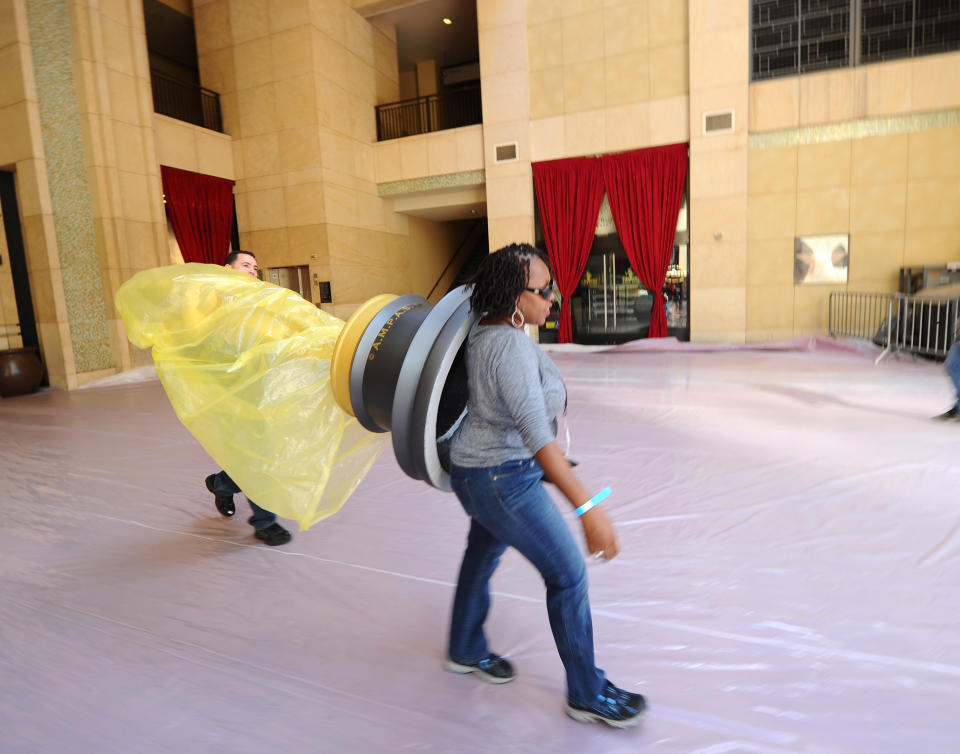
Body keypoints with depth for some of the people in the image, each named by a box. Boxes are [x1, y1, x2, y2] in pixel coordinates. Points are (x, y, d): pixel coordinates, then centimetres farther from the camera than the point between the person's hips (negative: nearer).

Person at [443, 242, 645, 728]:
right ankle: (587, 694, 24)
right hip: (502, 478, -10)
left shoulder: (486, 330, -1)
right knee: (568, 574, 4)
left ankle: (466, 651, 50)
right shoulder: (511, 347, -29)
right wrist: (587, 508, -36)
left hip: (480, 469, 10)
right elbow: (536, 435, -35)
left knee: (483, 555, 26)